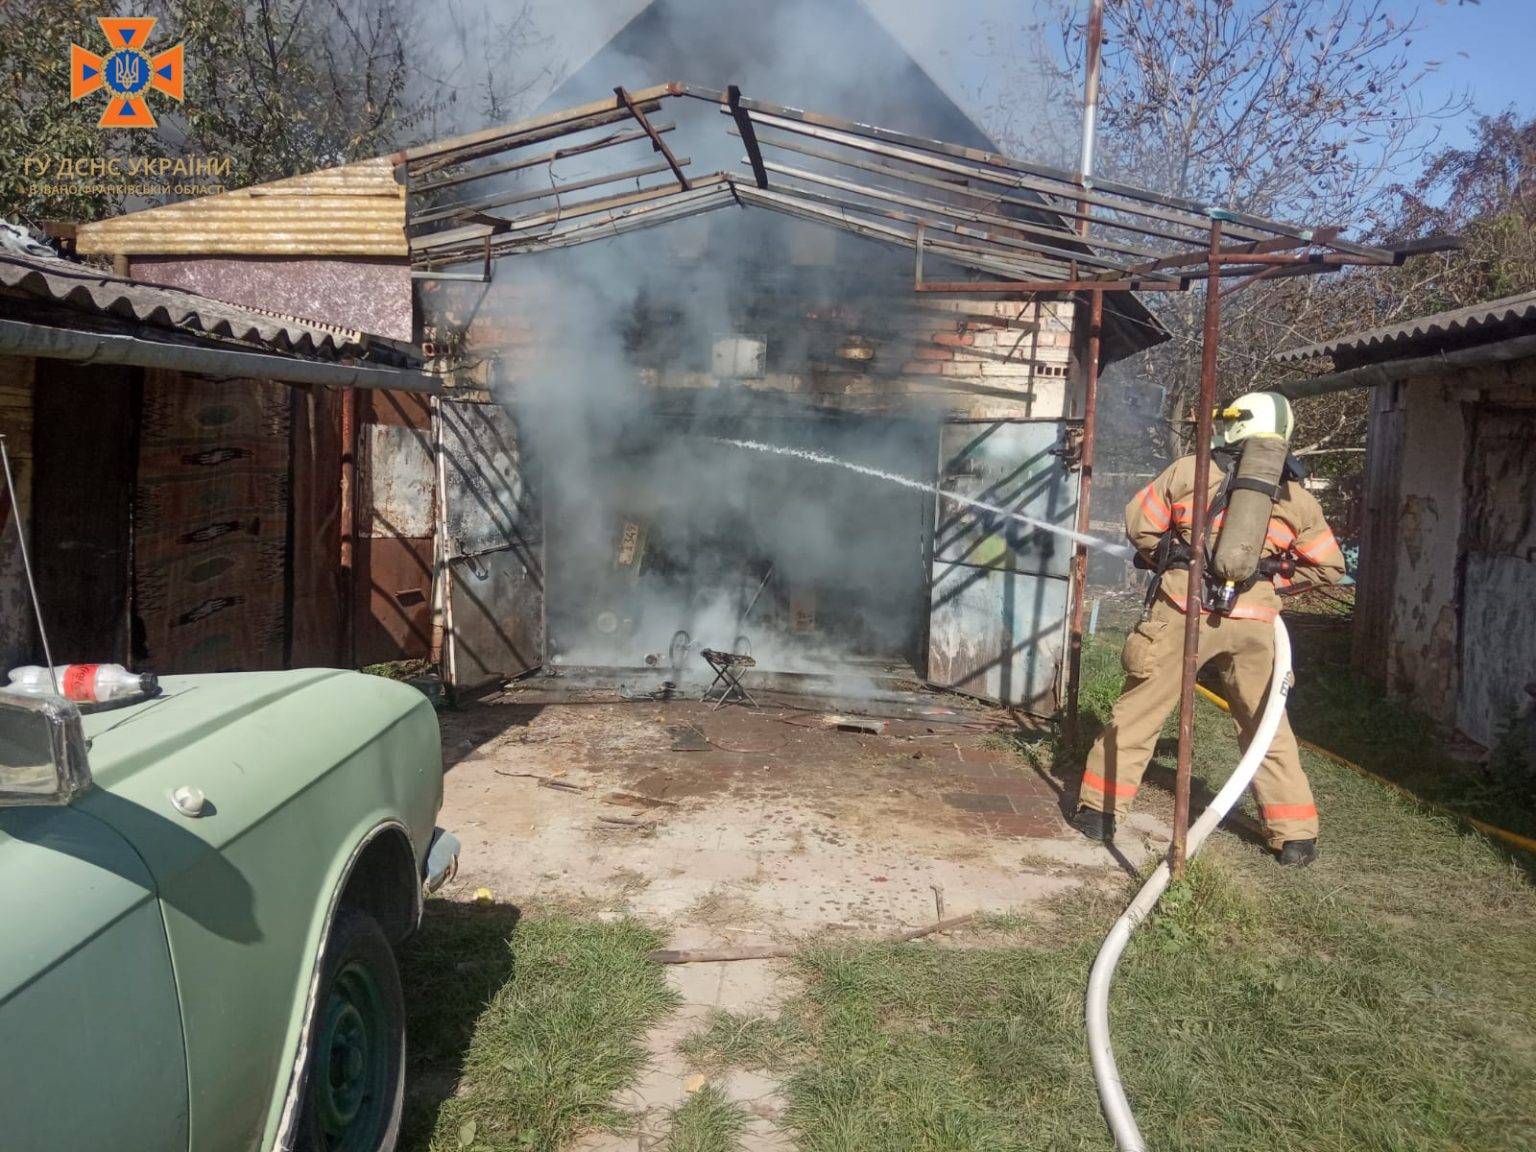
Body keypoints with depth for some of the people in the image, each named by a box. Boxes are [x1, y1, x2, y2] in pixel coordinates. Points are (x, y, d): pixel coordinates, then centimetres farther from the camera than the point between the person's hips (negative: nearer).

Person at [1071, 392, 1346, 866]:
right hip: (1252, 621, 3)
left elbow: (1139, 523, 5)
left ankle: (1100, 809, 14)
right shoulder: (1296, 497, 9)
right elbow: (1329, 566, 14)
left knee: (1138, 710, 10)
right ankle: (1296, 835, 19)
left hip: (1184, 610, -2)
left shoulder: (1189, 470, -1)